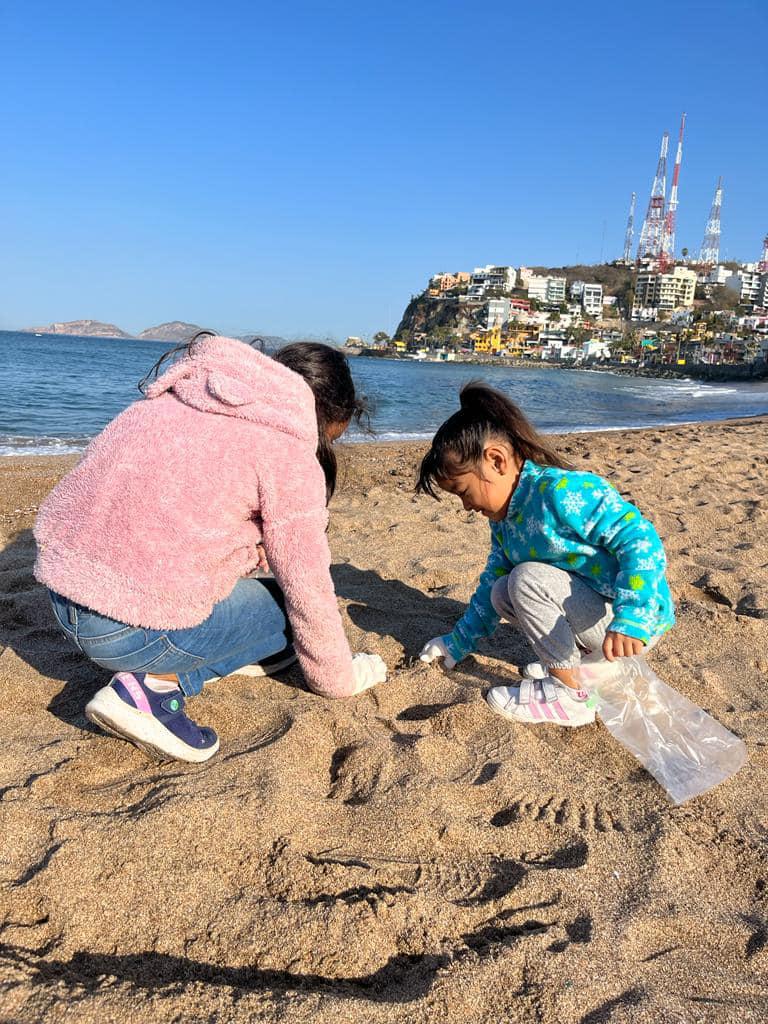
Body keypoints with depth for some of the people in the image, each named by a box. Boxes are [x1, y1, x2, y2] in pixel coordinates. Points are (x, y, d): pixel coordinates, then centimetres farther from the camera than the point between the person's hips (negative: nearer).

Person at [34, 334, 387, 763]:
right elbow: (310, 590, -3)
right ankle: (158, 683, -2)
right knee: (298, 609, 10)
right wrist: (340, 680, 13)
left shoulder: (180, 393, 12)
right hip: (130, 630, -8)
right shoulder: (289, 452, -9)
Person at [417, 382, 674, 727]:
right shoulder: (504, 519, 4)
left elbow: (641, 540, -30)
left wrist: (629, 620, -41)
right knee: (502, 593, 6)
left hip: (637, 623, -9)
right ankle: (586, 658, 7)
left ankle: (569, 694, -12)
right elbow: (491, 582, 15)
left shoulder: (563, 491, -25)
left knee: (528, 578, -25)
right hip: (590, 612, 9)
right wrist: (458, 643, 17)